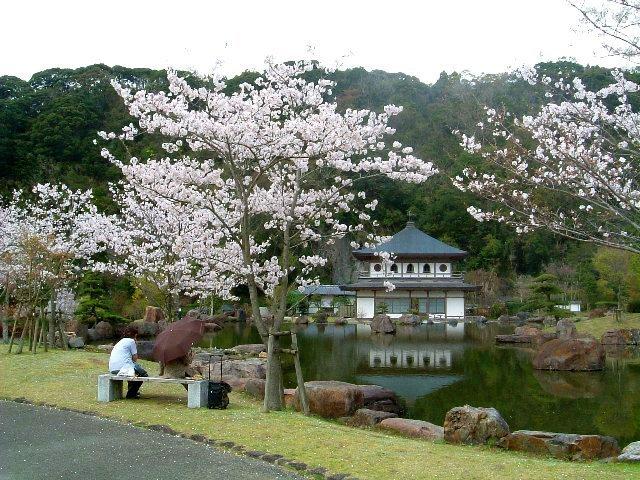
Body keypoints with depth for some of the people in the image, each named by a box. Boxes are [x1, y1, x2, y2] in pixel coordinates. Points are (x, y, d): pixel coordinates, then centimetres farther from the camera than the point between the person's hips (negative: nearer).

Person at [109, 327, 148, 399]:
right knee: (144, 374, 7)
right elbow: (135, 357, 3)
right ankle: (131, 394, 3)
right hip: (123, 367, -9)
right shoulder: (131, 341, 4)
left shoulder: (120, 342, 28)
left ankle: (131, 391, 37)